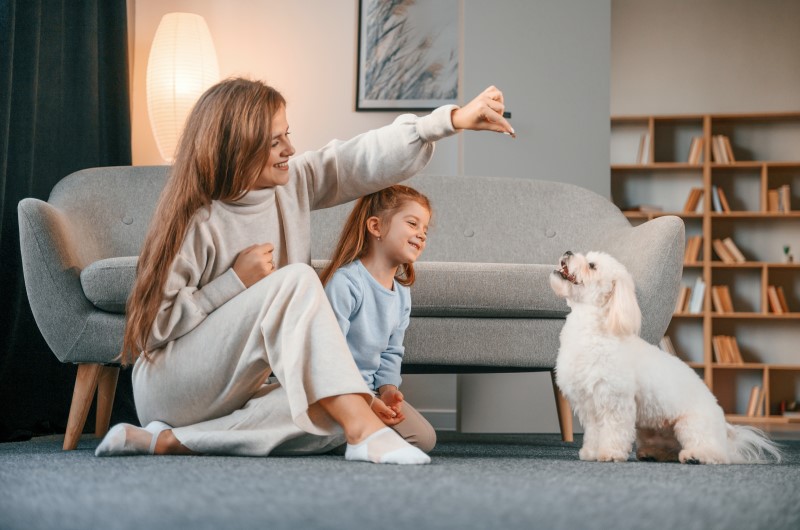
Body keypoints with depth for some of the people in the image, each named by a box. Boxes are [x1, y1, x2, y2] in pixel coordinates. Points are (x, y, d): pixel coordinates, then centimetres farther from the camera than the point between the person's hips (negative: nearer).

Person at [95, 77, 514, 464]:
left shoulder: (291, 183, 2)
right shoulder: (196, 221, -17)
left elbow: (367, 159, 0)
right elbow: (153, 326, -16)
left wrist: (453, 119, -8)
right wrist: (236, 282, -20)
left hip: (239, 387, 7)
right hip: (170, 384, -7)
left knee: (331, 420, -26)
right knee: (295, 280, -27)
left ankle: (166, 441, -21)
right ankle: (364, 430, -36)